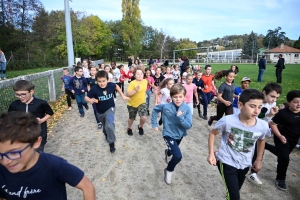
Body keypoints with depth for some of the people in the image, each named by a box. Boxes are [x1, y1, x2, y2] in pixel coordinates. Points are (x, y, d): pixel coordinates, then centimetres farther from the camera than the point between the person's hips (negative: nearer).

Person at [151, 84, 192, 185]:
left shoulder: (187, 109, -20)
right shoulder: (166, 107, -23)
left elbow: (188, 125, -22)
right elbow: (155, 109, -4)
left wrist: (180, 117, -37)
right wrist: (154, 123, -4)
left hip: (179, 135, 4)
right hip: (169, 134, -4)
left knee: (174, 150, 31)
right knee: (178, 156, -19)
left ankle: (168, 152, 68)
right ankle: (169, 171, 10)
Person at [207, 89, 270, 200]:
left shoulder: (263, 126, -17)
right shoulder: (227, 120, -27)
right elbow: (213, 133, -9)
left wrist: (259, 160, 14)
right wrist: (211, 154, -10)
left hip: (245, 164, 4)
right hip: (227, 162, -4)